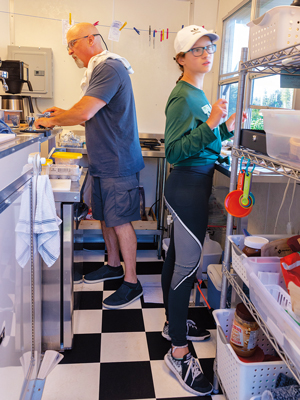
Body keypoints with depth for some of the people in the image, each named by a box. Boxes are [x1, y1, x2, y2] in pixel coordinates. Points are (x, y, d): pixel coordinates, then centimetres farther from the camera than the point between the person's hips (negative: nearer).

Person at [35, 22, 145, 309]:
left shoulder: (110, 68, -16)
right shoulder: (99, 70, 17)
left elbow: (84, 113, -24)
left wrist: (53, 121, -8)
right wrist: (64, 113, 12)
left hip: (117, 163, -10)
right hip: (102, 162, 10)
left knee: (120, 221, -3)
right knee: (105, 217, 16)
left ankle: (132, 283, 10)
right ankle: (113, 265, 33)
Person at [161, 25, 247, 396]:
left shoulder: (197, 93, 16)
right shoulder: (183, 96, -14)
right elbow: (174, 151, -21)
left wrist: (227, 127, 9)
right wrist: (210, 124, -29)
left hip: (188, 185, 10)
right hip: (189, 187, -10)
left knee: (176, 257, 17)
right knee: (188, 264, -6)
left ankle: (174, 323, 33)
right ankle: (179, 352, 7)